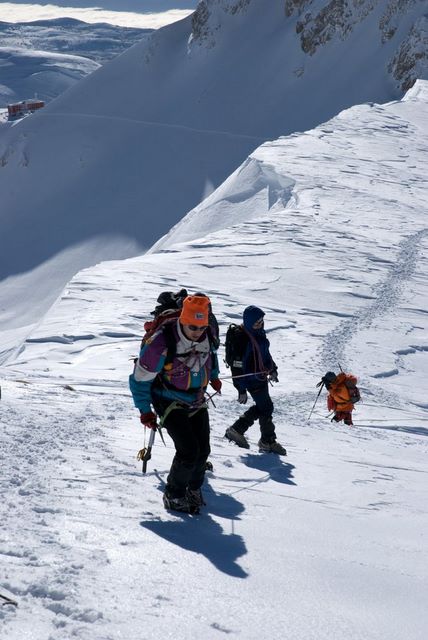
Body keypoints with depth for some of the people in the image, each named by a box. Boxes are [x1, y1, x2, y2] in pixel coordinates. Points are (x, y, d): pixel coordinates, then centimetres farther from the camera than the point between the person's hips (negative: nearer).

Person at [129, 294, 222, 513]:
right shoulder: (161, 344, -30)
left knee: (203, 450, 3)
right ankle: (174, 496, 6)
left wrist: (214, 376, 30)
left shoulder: (207, 336, -12)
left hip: (197, 401, 6)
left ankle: (193, 488, 28)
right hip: (170, 403, -5)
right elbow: (140, 378, -17)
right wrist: (145, 411, -11)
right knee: (188, 451, -15)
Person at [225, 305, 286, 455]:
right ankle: (268, 441, 13)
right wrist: (241, 389, -21)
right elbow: (238, 365, -23)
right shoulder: (243, 339, -25)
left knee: (261, 407, 16)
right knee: (266, 407, -1)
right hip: (252, 379, -9)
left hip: (261, 376, 9)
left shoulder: (259, 333, 3)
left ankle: (236, 430, 26)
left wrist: (272, 369, 17)